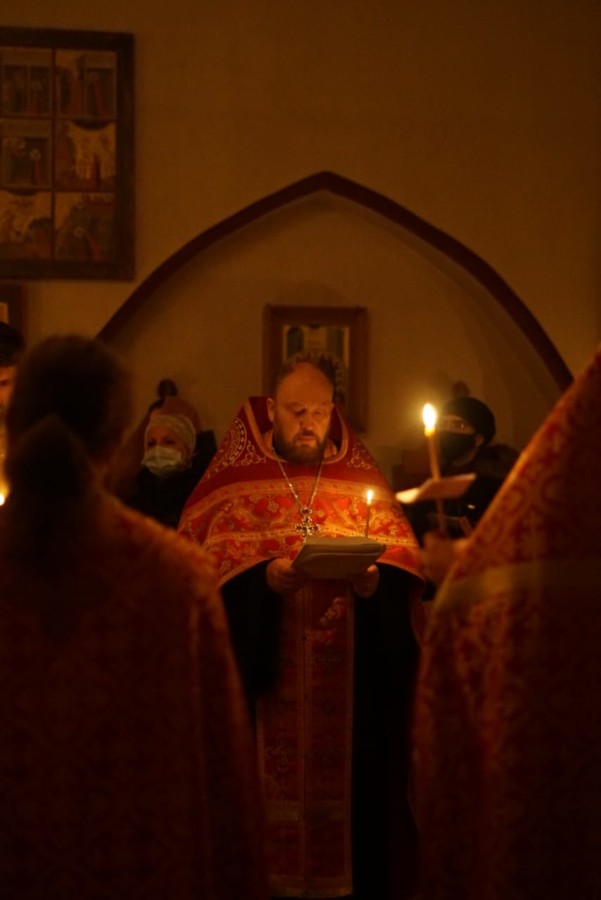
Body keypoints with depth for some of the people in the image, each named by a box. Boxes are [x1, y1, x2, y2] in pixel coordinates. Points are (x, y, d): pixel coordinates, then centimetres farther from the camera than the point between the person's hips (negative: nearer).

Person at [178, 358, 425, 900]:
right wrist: (262, 576, -21)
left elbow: (401, 556, 6)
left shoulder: (361, 476, 10)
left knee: (348, 776, 3)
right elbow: (203, 558, -4)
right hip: (260, 670, -2)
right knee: (270, 783, -1)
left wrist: (376, 579, -15)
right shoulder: (234, 477, 3)